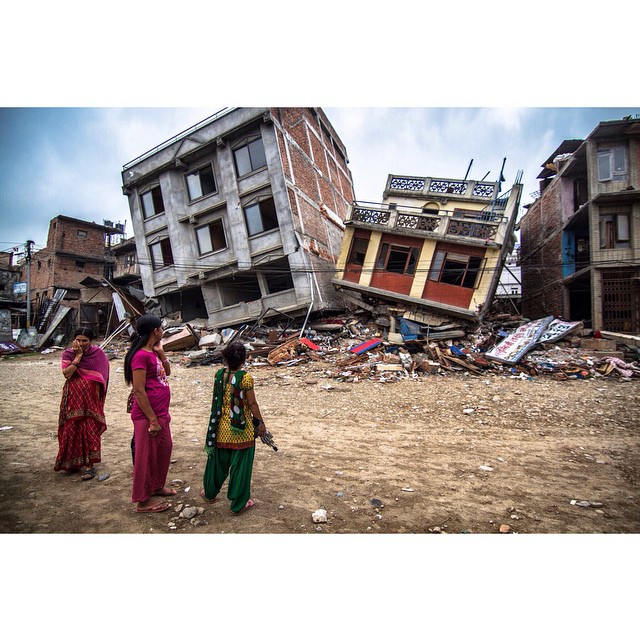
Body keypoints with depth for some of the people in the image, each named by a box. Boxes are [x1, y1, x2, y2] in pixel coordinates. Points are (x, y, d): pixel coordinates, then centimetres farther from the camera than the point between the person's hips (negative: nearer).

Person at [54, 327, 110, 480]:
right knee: (73, 428, 10)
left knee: (90, 429, -1)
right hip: (73, 397, 2)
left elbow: (100, 377, 1)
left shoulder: (98, 353, -4)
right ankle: (73, 461, 28)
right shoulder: (68, 353, -1)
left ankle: (88, 464, 6)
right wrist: (78, 356, -18)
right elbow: (67, 374, -15)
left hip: (91, 397, -2)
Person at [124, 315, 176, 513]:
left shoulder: (153, 352, 9)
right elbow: (139, 392, -22)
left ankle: (157, 486, 42)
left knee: (164, 449, 22)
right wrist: (153, 420, -20)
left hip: (160, 413, 10)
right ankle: (143, 502, 21)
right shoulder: (141, 355, -20)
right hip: (147, 415, -10)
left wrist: (161, 353, 3)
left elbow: (167, 372, 20)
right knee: (147, 456, 5)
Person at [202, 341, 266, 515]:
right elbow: (252, 404, -11)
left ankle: (210, 493, 43)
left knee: (218, 461, 23)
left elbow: (218, 400, 9)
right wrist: (261, 422, 0)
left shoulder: (219, 374, -6)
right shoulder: (246, 378, -19)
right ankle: (238, 504, 20)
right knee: (240, 465, 9)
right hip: (241, 430, -5)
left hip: (221, 428, 5)